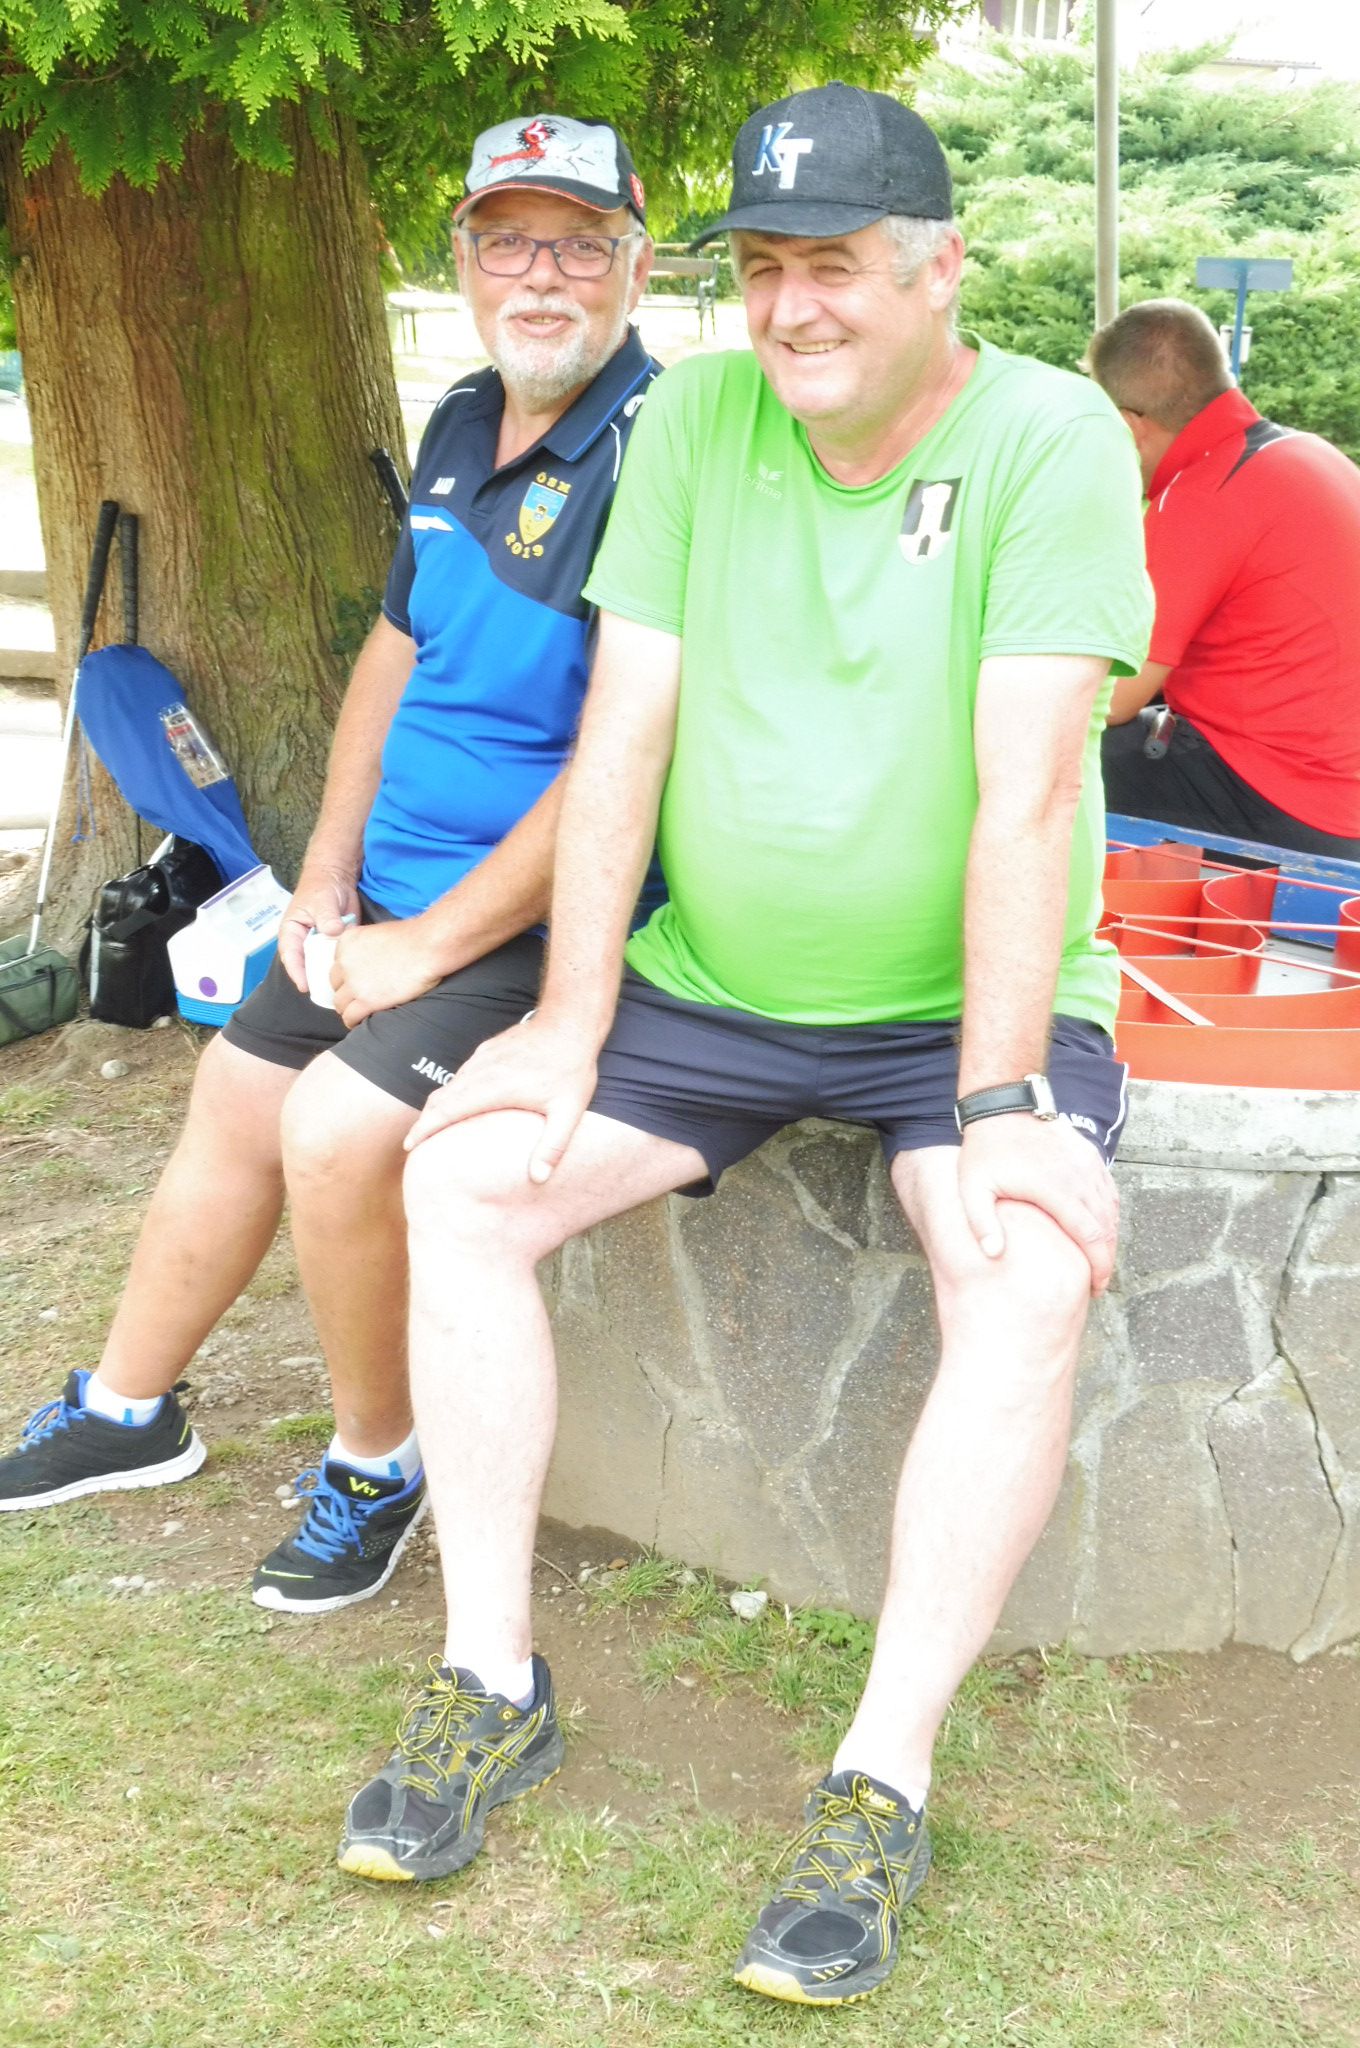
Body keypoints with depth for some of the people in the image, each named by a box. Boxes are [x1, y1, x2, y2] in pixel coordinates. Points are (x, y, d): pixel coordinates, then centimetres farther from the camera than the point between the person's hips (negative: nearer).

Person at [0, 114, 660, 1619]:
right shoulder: (463, 426, 8)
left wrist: (432, 944, -19)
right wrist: (328, 874, 9)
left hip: (544, 921, -9)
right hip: (398, 897, 9)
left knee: (340, 1127, -24)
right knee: (234, 1100, 15)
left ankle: (379, 1462, 2)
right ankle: (124, 1412, 37)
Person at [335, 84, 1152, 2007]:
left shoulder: (1054, 441, -13)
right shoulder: (696, 420, -1)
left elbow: (1028, 788, -22)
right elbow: (623, 733, -3)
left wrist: (1003, 1106, -27)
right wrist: (571, 1030, -9)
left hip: (967, 1002, -3)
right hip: (711, 985, 4)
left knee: (1031, 1267, -30)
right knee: (466, 1168, -15)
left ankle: (883, 1785, -19)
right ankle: (494, 1685, -4)